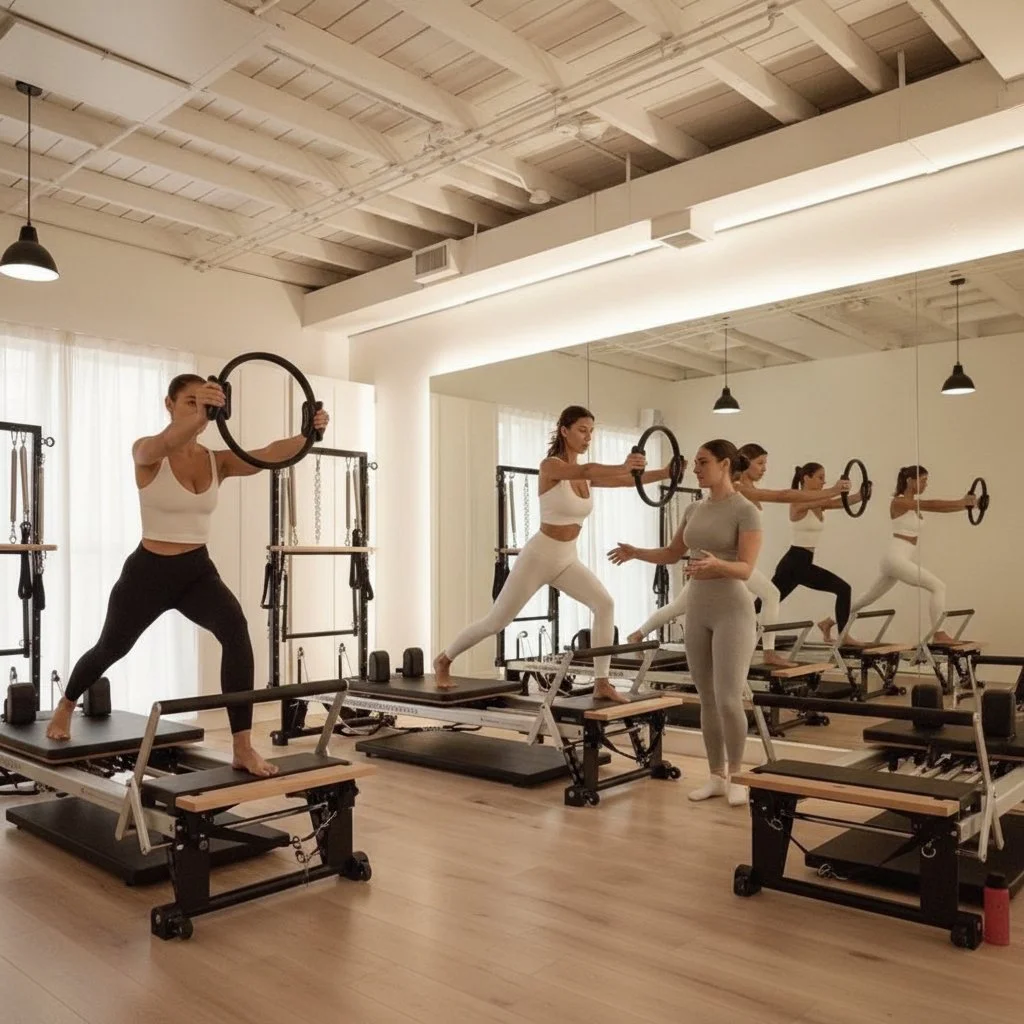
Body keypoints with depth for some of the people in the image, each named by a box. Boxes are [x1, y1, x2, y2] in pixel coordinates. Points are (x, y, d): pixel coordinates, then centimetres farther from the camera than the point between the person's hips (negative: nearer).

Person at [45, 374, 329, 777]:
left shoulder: (217, 461, -3)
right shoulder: (147, 452, -14)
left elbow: (268, 455, -21)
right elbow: (163, 445, -40)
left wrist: (308, 433, -41)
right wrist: (197, 415, -61)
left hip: (198, 570, 2)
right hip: (149, 570, -2)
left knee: (236, 630, -28)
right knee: (111, 648, 22)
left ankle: (242, 749, -24)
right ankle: (65, 708, 57)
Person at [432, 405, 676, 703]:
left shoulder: (587, 475, 5)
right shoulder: (550, 466, -15)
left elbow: (630, 481, -7)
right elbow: (584, 471, -37)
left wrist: (664, 473, -23)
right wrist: (622, 466, -51)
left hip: (568, 559, 6)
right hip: (538, 556, -6)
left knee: (605, 605, -17)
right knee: (495, 622, 5)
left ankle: (601, 683, -10)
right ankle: (443, 660, 28)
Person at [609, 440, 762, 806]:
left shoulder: (746, 511, -11)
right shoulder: (694, 509, 10)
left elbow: (746, 569, -19)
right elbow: (672, 554, 18)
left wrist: (717, 564, -38)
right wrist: (636, 552, 5)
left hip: (733, 611, -7)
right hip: (698, 610, 7)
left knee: (728, 699, -10)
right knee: (707, 699, 9)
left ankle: (735, 775, 10)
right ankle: (716, 776, 20)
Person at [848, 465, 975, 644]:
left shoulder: (915, 503, 15)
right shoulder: (899, 502, -12)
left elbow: (937, 507, 6)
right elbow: (931, 504, -22)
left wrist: (964, 504, -7)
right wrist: (961, 502, -25)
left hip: (904, 559, 10)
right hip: (896, 558, -10)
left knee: (870, 597, 20)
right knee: (938, 586, -14)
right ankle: (938, 634, -12)